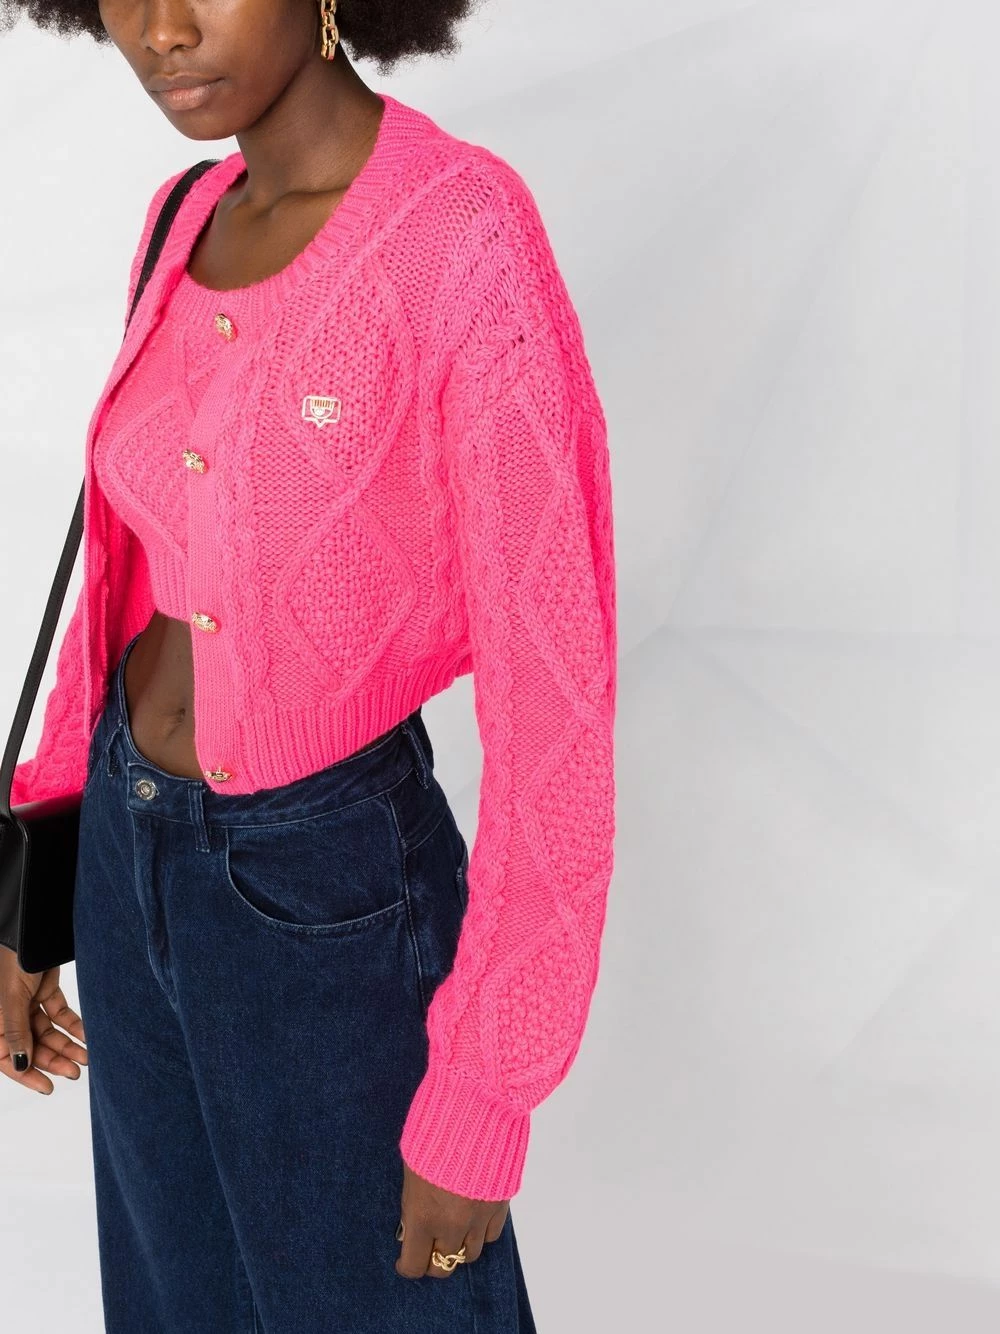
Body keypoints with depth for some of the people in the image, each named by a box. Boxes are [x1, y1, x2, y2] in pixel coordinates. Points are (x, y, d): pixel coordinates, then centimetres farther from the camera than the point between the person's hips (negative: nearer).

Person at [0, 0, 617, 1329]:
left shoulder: (476, 249, -25)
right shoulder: (192, 223, -1)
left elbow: (555, 710, -22)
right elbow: (132, 567, 9)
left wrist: (483, 1104, -16)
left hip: (327, 895, -7)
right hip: (135, 856, 7)